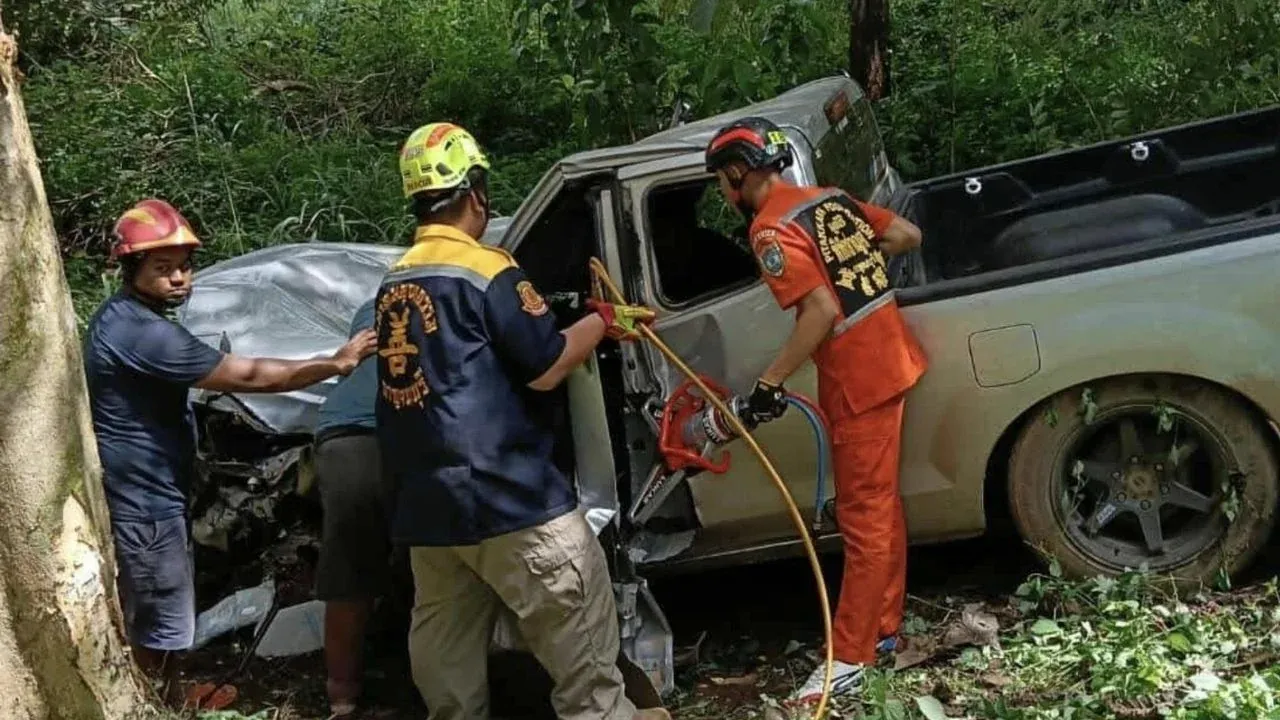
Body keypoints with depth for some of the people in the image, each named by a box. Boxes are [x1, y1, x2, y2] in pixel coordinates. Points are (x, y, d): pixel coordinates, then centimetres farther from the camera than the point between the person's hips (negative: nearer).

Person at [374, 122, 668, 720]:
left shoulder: (395, 282, 10)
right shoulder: (484, 269, -11)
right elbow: (545, 368, -11)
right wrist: (604, 320, 4)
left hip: (426, 502, 8)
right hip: (505, 493, -8)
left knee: (445, 643, 12)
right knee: (577, 621, 2)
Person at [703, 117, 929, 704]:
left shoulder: (771, 229, -15)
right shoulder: (832, 199, 9)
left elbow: (822, 312, -23)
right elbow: (908, 235, 12)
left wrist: (768, 383, -19)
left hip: (859, 382, -9)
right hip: (890, 361, 9)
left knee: (863, 518, -3)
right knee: (880, 506, 17)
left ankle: (849, 658, 4)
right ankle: (882, 624, 28)